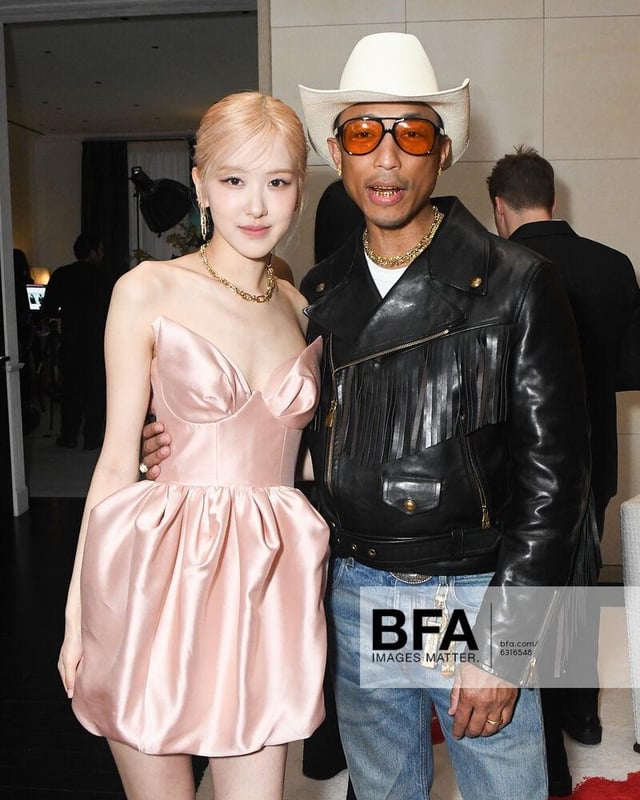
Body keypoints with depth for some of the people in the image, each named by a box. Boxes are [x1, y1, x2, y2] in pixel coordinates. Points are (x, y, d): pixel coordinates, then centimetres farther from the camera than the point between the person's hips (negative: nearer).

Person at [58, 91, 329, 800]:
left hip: (269, 580, 3)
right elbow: (118, 457, -3)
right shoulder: (148, 292, -4)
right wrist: (78, 606, -4)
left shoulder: (303, 310, 9)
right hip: (159, 572, -3)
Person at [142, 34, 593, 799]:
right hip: (355, 592, 4)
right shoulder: (318, 293, 3)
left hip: (476, 594, -3)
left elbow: (553, 470, -11)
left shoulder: (515, 284, -10)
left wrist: (504, 642, -13)